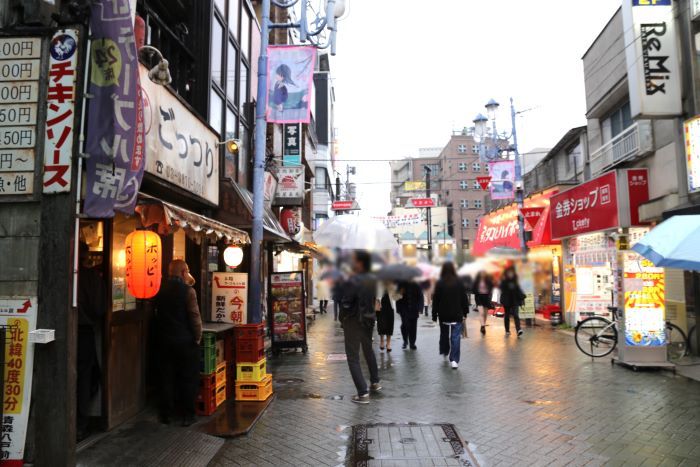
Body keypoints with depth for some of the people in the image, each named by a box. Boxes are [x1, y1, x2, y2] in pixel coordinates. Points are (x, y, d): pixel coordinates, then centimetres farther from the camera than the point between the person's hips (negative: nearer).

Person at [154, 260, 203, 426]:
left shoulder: (161, 290, 1)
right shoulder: (188, 291, -14)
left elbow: (158, 313, 11)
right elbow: (195, 317, -15)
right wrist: (198, 338, -5)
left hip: (164, 340, 5)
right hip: (185, 340, -5)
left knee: (167, 377, 13)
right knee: (188, 379, 6)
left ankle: (166, 413, 21)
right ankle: (187, 415, 10)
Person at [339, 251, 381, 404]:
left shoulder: (352, 281, -24)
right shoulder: (372, 279, -3)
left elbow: (345, 305, -19)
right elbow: (373, 300, 5)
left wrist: (342, 319, -4)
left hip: (354, 322, -7)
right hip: (369, 319, 7)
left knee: (353, 358, 2)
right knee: (368, 350, 26)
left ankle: (363, 393, -1)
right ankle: (375, 382, 40)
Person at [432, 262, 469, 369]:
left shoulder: (439, 283, -6)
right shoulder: (459, 282, -3)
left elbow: (435, 300, -4)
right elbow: (464, 298, 2)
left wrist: (434, 315, 2)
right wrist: (465, 312, 11)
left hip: (443, 315, 1)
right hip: (457, 315, -1)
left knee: (444, 334, 21)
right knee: (455, 337, -1)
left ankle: (445, 352, 38)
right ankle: (454, 360, -8)